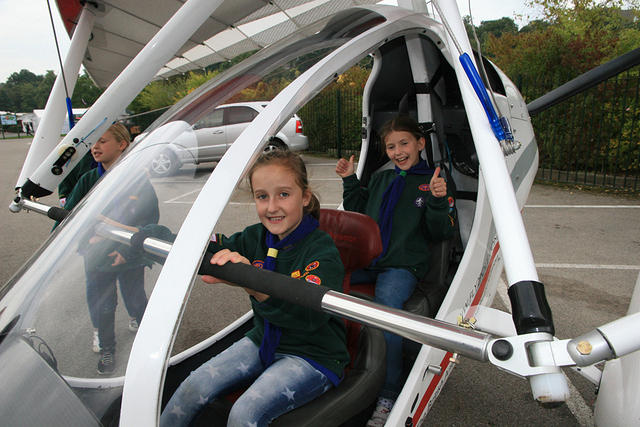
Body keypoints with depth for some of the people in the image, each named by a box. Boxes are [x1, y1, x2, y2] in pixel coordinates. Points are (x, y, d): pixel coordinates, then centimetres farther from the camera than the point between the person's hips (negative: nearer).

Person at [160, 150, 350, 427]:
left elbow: (310, 315, -37)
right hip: (264, 341, 6)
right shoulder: (257, 237, -3)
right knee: (194, 386, -6)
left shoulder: (322, 250, -21)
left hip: (313, 356, -5)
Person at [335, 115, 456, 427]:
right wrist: (350, 181, 17)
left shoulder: (432, 183, 7)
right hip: (365, 260, 4)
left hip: (403, 266, -4)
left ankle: (389, 398, -14)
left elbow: (441, 234, 2)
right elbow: (359, 214, 26)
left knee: (386, 307, -32)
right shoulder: (380, 179, 20)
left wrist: (438, 200, -15)